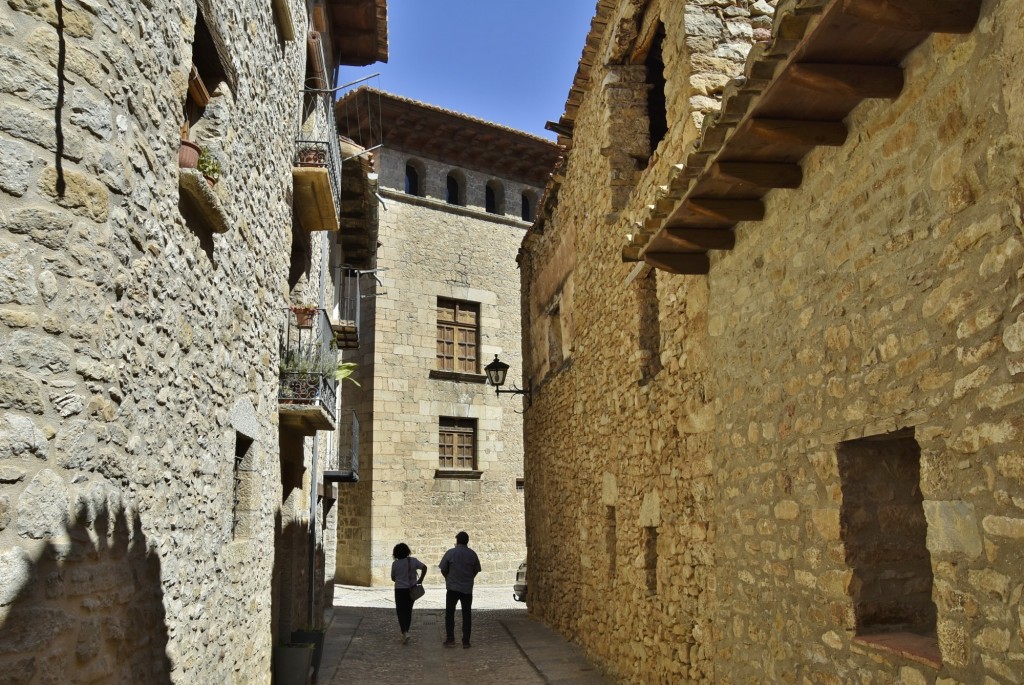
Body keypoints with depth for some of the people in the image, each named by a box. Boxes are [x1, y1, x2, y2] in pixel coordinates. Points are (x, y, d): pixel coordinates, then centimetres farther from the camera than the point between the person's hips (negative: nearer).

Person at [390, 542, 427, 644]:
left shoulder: (395, 563, -9)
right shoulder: (413, 560, -4)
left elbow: (393, 578, 1)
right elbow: (424, 567, -10)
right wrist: (420, 580, -3)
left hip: (400, 590, -3)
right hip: (412, 589, 3)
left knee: (401, 612, 2)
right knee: (408, 611, 16)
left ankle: (404, 633, -15)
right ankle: (405, 632, 24)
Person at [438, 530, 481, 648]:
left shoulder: (450, 553, -7)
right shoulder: (472, 554, -1)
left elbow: (443, 569, -2)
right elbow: (476, 570, 6)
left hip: (452, 588, -1)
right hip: (467, 588, 2)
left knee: (449, 614, 10)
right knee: (467, 615, 7)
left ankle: (450, 639, 7)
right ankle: (466, 641, 6)